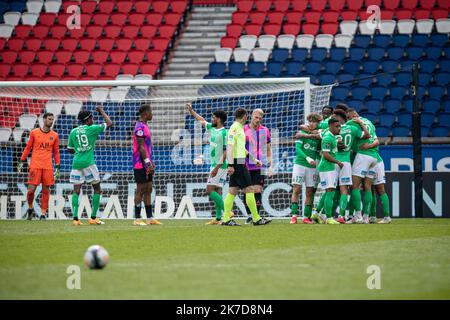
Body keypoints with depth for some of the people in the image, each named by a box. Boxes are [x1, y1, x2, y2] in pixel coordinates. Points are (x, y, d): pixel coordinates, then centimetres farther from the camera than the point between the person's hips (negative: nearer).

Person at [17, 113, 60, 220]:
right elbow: (28, 147, 11)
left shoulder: (54, 136, 8)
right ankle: (30, 208, 18)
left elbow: (56, 152, 13)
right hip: (35, 166, -2)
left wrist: (57, 167, 9)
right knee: (31, 189, -7)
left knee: (46, 190, 0)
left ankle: (43, 213, 7)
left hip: (48, 167, 2)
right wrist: (21, 161, 7)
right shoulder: (34, 133, 4)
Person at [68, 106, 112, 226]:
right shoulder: (91, 129, -4)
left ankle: (75, 218, -8)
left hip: (76, 162, 4)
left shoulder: (73, 132, 8)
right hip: (88, 162, -4)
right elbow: (109, 124, 3)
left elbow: (70, 149, 15)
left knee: (76, 191, 3)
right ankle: (93, 218, 3)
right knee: (97, 189, 8)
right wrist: (102, 112, 16)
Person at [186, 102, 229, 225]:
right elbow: (202, 120, 29)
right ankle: (218, 218, 7)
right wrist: (191, 110, 34)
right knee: (217, 191, 7)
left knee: (210, 190, -13)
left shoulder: (224, 133, -16)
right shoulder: (212, 128, 10)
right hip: (214, 164, 9)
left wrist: (217, 167, -25)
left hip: (220, 165, -9)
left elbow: (225, 152, -20)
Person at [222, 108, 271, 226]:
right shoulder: (235, 128, -11)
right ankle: (256, 219, -4)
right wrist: (231, 165, -23)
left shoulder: (239, 128, 19)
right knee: (249, 190, -6)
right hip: (237, 163, -10)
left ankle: (226, 219, 7)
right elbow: (230, 147, -18)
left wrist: (254, 160, 30)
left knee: (233, 191, 8)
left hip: (239, 164, 10)